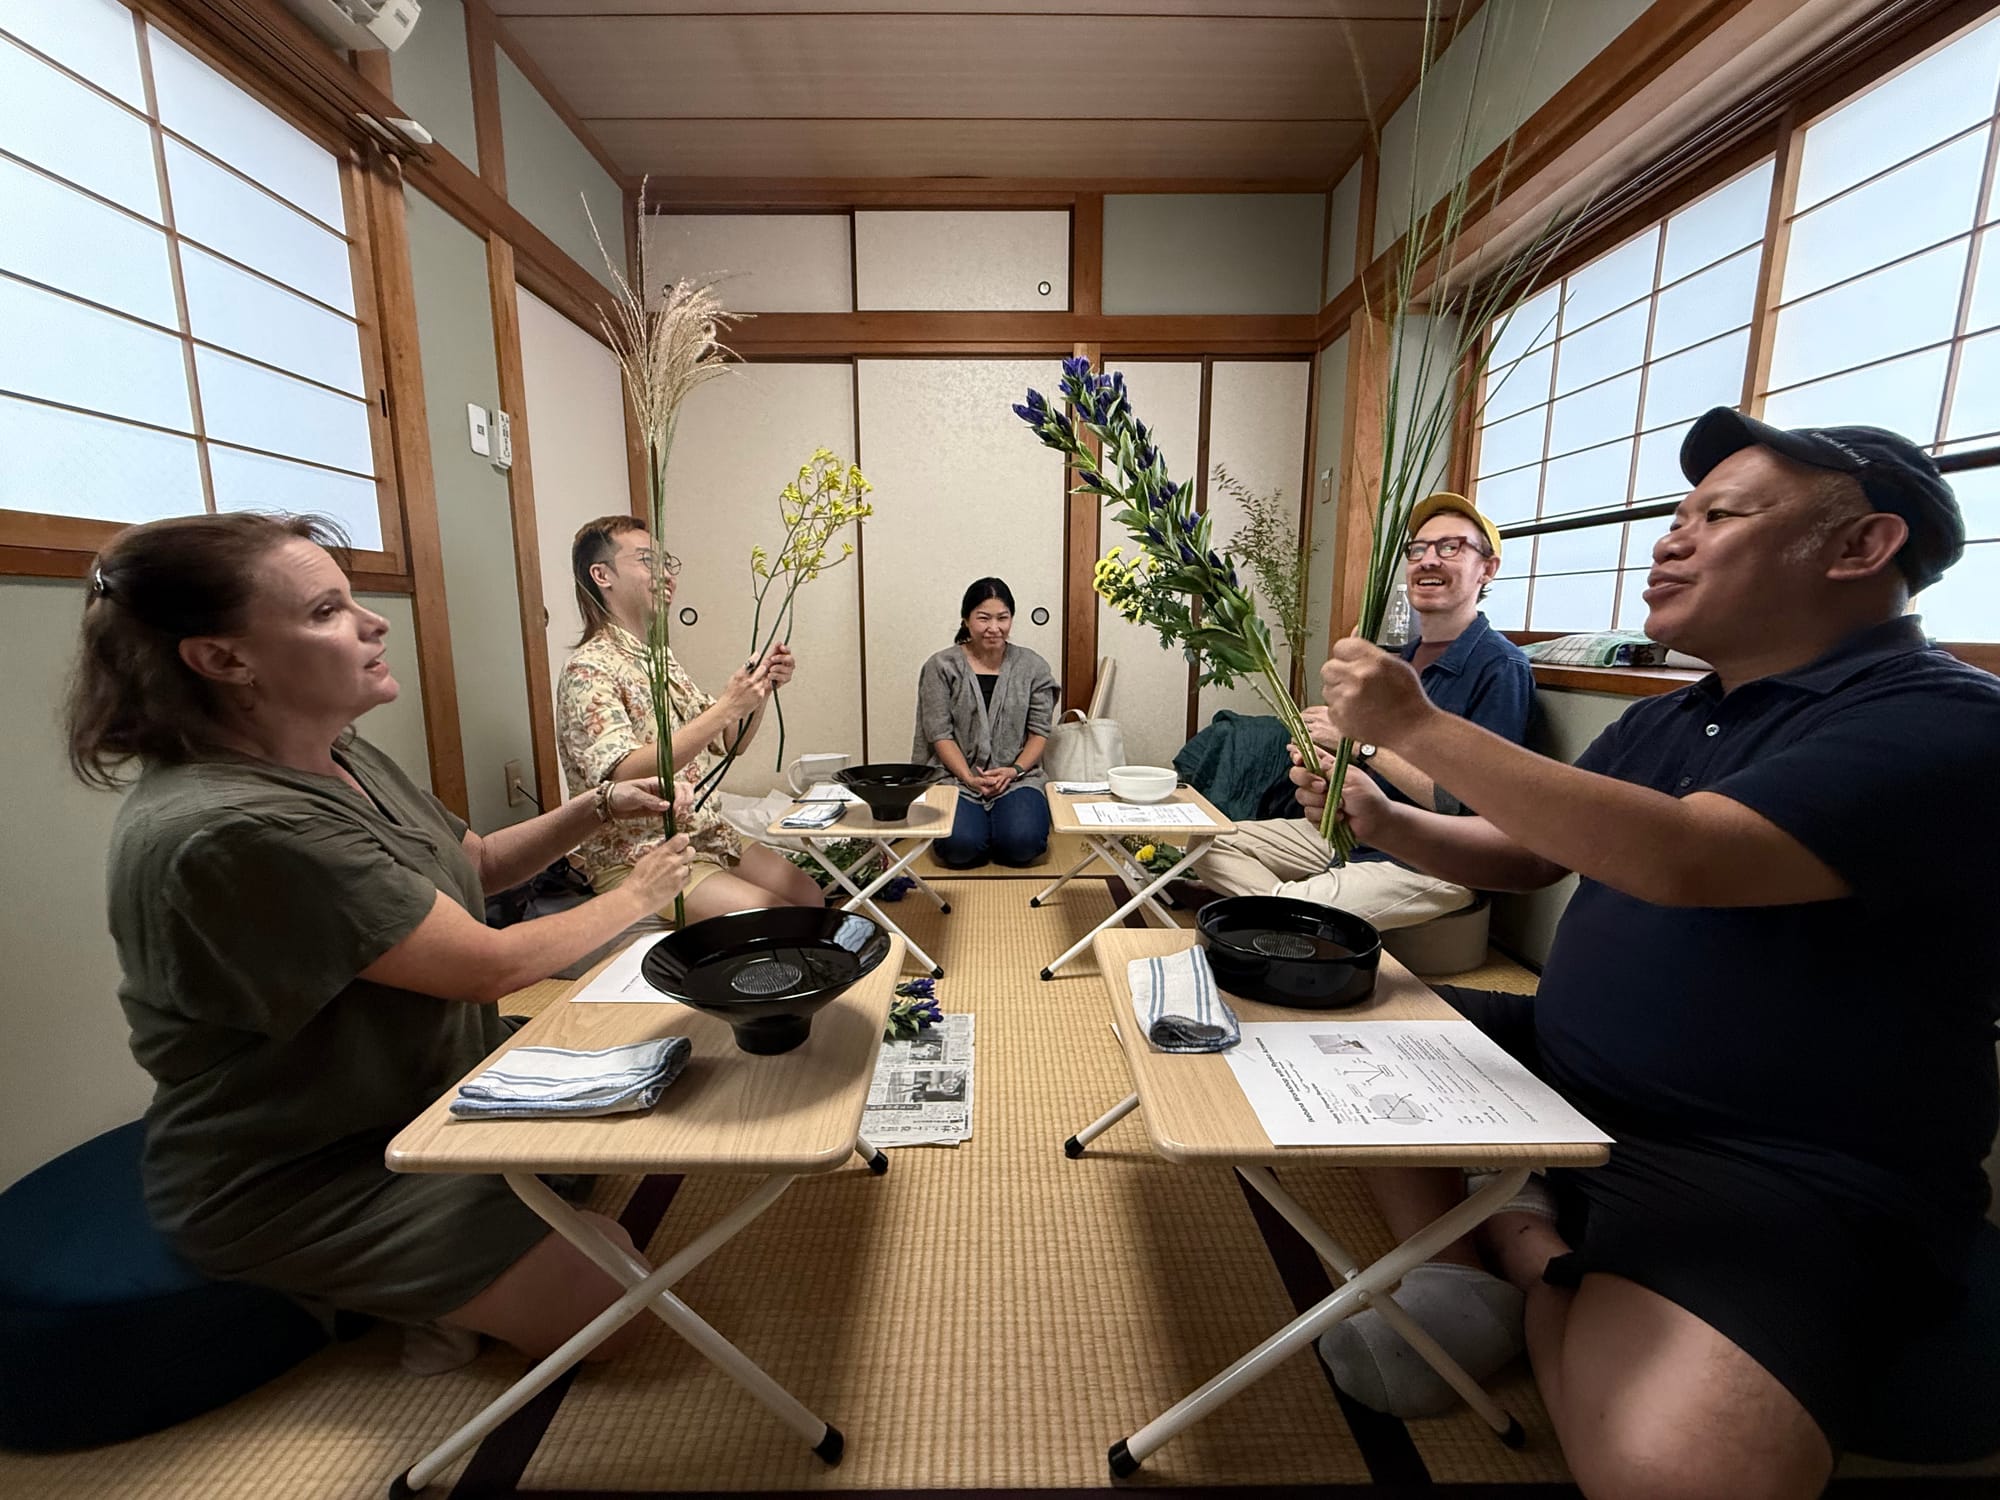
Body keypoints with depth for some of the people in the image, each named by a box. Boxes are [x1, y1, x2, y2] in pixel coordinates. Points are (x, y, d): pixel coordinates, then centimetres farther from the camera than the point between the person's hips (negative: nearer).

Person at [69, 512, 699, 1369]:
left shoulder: (343, 762, -2)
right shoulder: (234, 829, -32)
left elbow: (475, 865, 11)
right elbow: (489, 964, -28)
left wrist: (598, 808, -5)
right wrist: (637, 898, -12)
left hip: (423, 1089, 9)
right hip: (300, 1178, -9)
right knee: (609, 1300, -9)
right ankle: (391, 1293, 10)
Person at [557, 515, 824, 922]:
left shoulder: (660, 657, 11)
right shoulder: (589, 669, -15)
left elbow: (730, 742, 12)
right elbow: (626, 775, -29)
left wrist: (761, 690, -7)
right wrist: (726, 706, -31)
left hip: (708, 835, 8)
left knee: (811, 899, 5)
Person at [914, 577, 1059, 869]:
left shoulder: (1032, 667, 5)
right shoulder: (941, 666, 0)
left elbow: (1040, 732, 5)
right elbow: (939, 734, -4)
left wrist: (1014, 770, -11)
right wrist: (969, 778, -15)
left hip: (1017, 777, 1)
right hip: (956, 776, -1)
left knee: (1022, 844, -24)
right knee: (959, 846, -25)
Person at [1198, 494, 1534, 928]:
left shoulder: (1501, 668, -13)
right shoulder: (1403, 659, 12)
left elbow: (1470, 806, -22)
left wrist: (1361, 740, -20)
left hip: (1433, 863, -8)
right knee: (1215, 844, -1)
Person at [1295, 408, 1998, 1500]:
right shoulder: (1663, 723, 10)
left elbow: (1678, 859, -33)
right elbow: (1521, 856, 14)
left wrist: (1414, 726, -28)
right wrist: (1381, 820, -6)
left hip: (1782, 1179, -7)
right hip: (1561, 1074, 8)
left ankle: (1527, 1248, -2)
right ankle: (1458, 1273, -2)